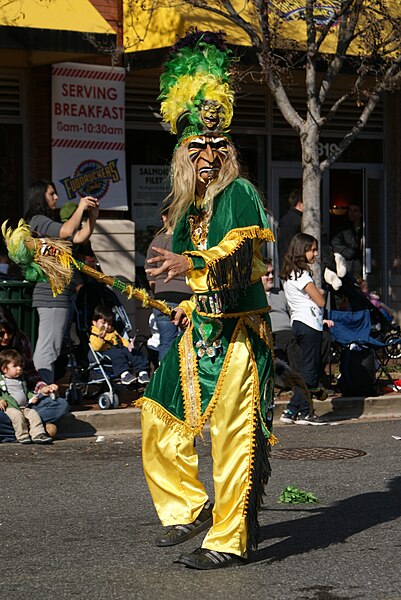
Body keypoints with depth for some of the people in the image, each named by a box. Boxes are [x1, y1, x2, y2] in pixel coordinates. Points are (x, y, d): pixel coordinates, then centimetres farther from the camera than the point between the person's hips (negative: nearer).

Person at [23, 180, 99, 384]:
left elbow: (79, 237, 15)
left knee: (44, 348, 12)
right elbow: (66, 231, -24)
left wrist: (92, 215, 4)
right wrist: (80, 207, -11)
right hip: (52, 293, -11)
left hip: (57, 292, 11)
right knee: (49, 349, -14)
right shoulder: (38, 220, -8)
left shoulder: (48, 221, 21)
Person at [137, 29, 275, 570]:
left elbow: (237, 251, -28)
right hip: (199, 327, 9)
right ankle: (189, 508, 26)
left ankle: (229, 540, -1)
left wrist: (188, 263, -43)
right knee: (161, 420, 12)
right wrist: (189, 304, 16)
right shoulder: (190, 208, 14)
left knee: (232, 433, -7)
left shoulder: (238, 194, -10)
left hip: (237, 332, -9)